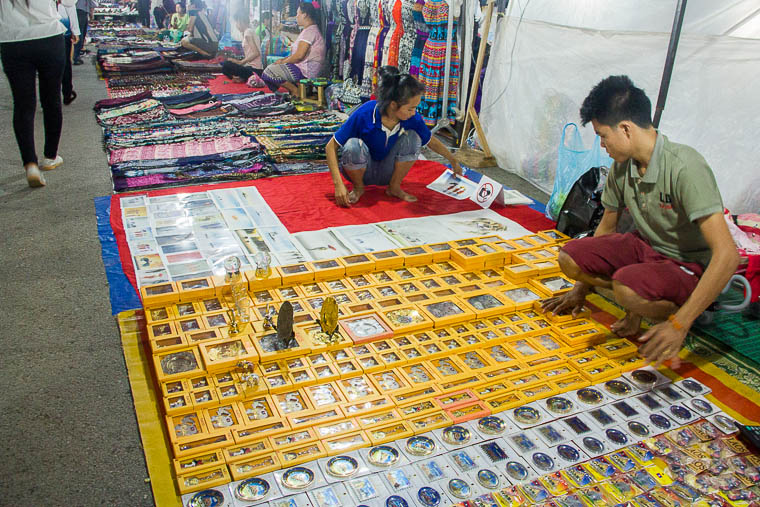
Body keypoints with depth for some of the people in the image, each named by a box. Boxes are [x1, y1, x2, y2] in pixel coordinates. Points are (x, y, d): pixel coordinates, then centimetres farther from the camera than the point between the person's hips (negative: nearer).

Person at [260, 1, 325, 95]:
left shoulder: (310, 31, -15)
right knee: (270, 68, 15)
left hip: (306, 71, -11)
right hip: (302, 67, 11)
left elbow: (299, 55, -22)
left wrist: (283, 62, -8)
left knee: (269, 72, -14)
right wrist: (283, 59, 8)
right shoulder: (309, 30, 19)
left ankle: (295, 91, -7)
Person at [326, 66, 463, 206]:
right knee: (353, 145, -35)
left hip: (386, 173, 3)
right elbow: (331, 146, -23)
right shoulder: (365, 114, -27)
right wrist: (338, 184, -33)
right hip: (362, 172, -3)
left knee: (412, 137, -22)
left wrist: (453, 161, 18)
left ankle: (394, 187, -2)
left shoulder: (412, 118, -16)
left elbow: (432, 142, 5)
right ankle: (358, 188, -5)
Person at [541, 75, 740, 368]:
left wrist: (679, 325, -38)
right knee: (569, 257, -17)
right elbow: (607, 227, 12)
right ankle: (640, 302, 1)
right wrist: (581, 287, 17)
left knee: (627, 285, -37)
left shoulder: (685, 168, -28)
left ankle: (673, 312, -4)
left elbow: (727, 255, -33)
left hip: (689, 265, -6)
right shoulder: (621, 168, -5)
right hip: (644, 246, 7)